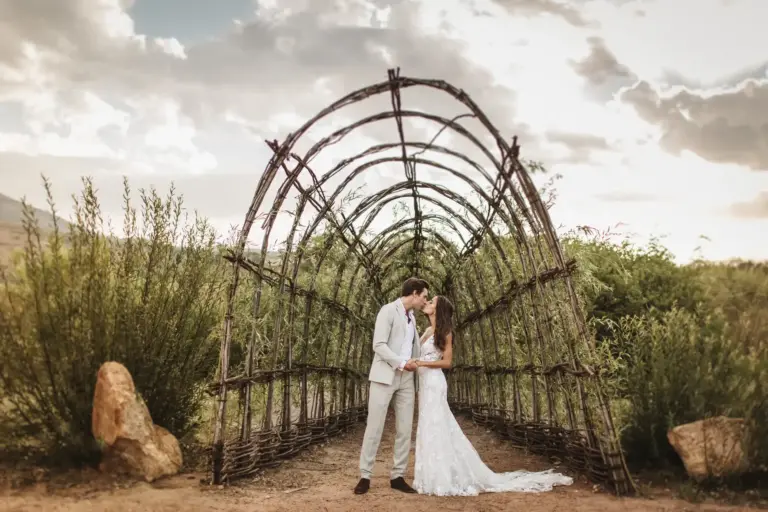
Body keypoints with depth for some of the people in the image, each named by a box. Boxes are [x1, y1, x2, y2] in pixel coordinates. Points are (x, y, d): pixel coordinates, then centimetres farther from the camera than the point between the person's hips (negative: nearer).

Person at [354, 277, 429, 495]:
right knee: (374, 427, -4)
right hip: (384, 376, -7)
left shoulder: (411, 317, 17)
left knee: (405, 429, 3)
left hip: (406, 379, 7)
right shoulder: (388, 310, -7)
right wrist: (401, 363, -18)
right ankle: (365, 476, 2)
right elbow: (378, 345, -15)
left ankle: (397, 476, 9)